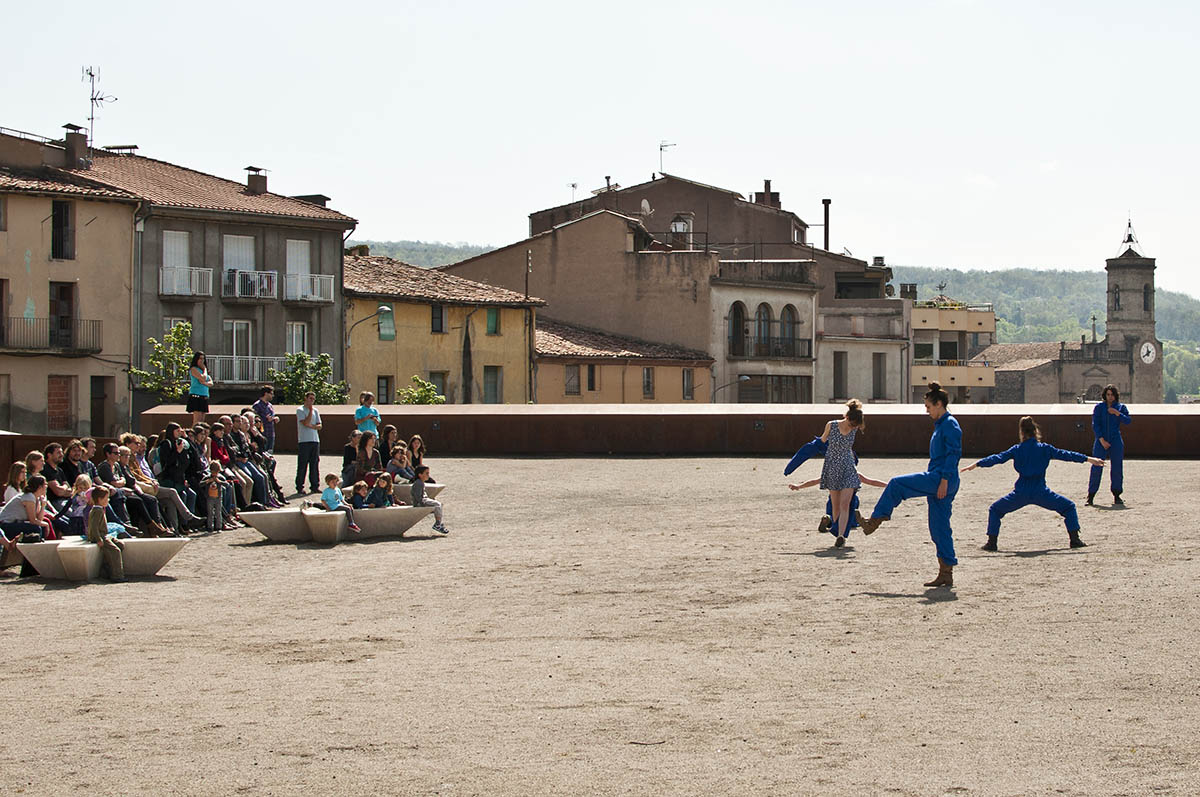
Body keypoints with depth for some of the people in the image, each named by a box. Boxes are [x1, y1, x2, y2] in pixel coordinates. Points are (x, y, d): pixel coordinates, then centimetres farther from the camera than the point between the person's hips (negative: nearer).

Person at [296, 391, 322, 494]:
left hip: (315, 440, 5)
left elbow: (319, 426, 11)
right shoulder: (300, 410, -2)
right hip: (304, 441, -5)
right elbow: (305, 423, -14)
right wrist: (310, 411, -12)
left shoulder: (315, 410, 16)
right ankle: (300, 488, -2)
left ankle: (314, 486, 10)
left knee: (315, 464, 5)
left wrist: (312, 426, -9)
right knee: (302, 465, -5)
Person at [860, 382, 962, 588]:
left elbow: (953, 454, -17)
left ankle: (876, 520, 2)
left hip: (941, 479, -10)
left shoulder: (950, 425, -9)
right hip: (936, 481, 10)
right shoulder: (940, 425, 21)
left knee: (896, 484, -9)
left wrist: (944, 481, -21)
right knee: (939, 528, 7)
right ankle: (946, 574, 7)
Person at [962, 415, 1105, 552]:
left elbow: (997, 458, 3)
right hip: (1041, 492, 0)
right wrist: (1088, 459, 9)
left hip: (1020, 493, 0)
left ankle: (991, 542, 6)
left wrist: (976, 465, 8)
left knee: (995, 510, 19)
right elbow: (1064, 455, 5)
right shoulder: (1045, 448, 3)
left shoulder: (1016, 450, 4)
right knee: (1069, 507, 17)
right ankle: (1075, 539, 6)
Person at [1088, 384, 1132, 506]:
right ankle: (1090, 496, -4)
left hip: (1116, 442, 1)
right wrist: (1102, 440, -12)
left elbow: (1128, 421, -3)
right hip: (1101, 441, -1)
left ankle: (1117, 496, 8)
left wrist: (1117, 414, -18)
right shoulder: (1099, 407, 6)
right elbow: (1095, 424, -1)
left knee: (1117, 468, -1)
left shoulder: (1121, 407, 9)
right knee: (1096, 468, -7)